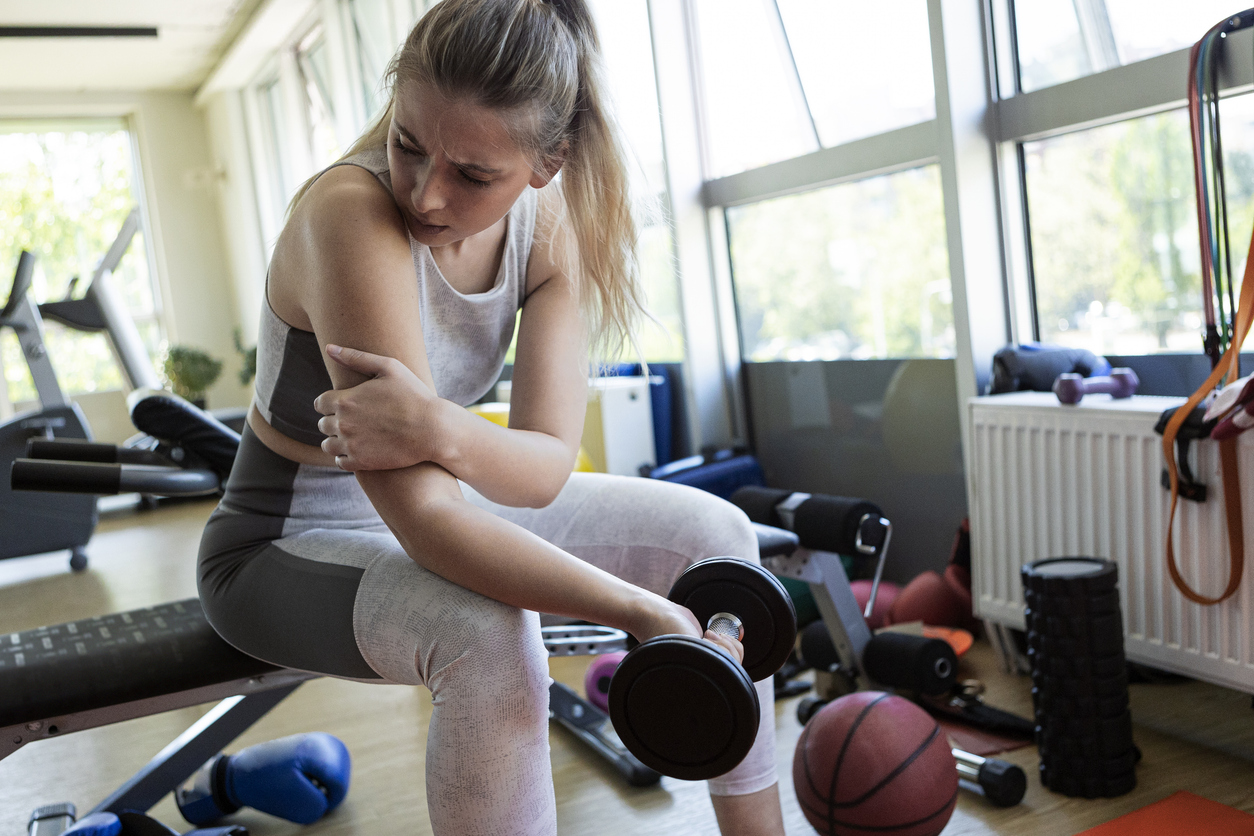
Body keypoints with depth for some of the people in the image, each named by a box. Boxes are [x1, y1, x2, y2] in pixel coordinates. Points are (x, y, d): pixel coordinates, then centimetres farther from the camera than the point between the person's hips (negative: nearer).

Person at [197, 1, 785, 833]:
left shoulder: (546, 220, -12)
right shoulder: (350, 214, -31)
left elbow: (549, 466, -21)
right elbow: (423, 518, -37)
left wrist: (440, 429, -42)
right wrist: (641, 612, -38)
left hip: (445, 505, 6)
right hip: (289, 544, -6)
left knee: (712, 533, -2)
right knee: (489, 638, -37)